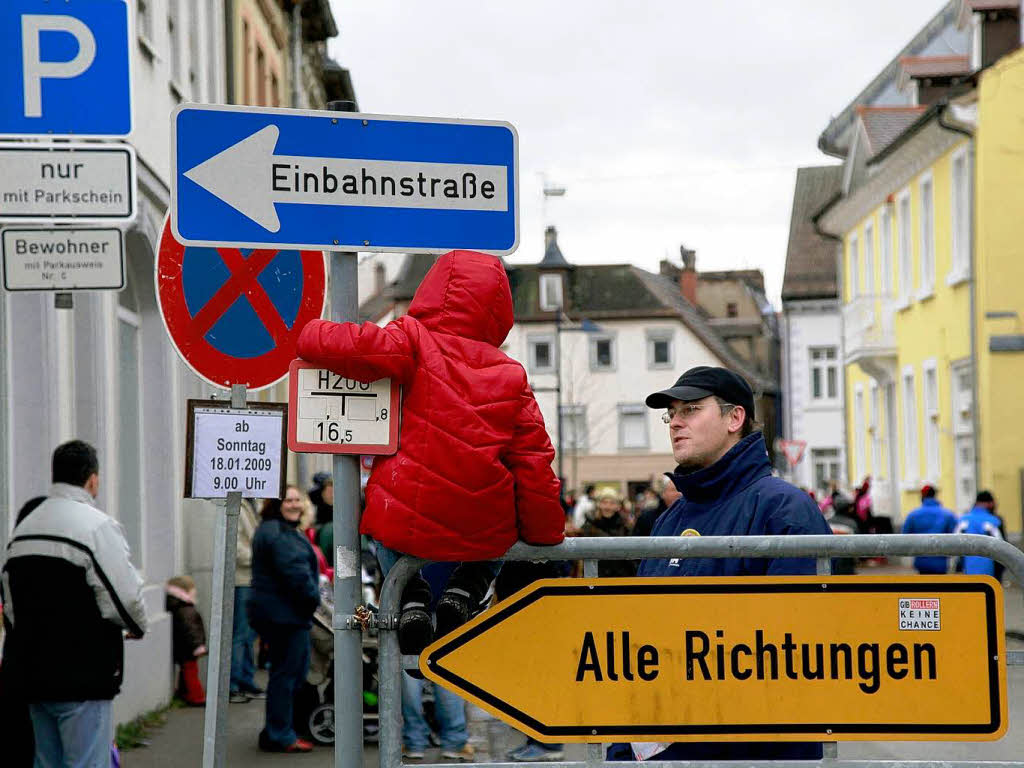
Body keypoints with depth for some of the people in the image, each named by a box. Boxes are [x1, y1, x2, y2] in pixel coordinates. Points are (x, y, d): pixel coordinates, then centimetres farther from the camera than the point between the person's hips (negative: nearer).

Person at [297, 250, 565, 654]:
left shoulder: (413, 343, -6)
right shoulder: (510, 375, 2)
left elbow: (346, 346, -18)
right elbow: (534, 465, 3)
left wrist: (315, 333, 7)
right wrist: (546, 537, 16)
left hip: (407, 526, -1)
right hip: (484, 535, 1)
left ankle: (410, 600, 11)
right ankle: (465, 592, 14)